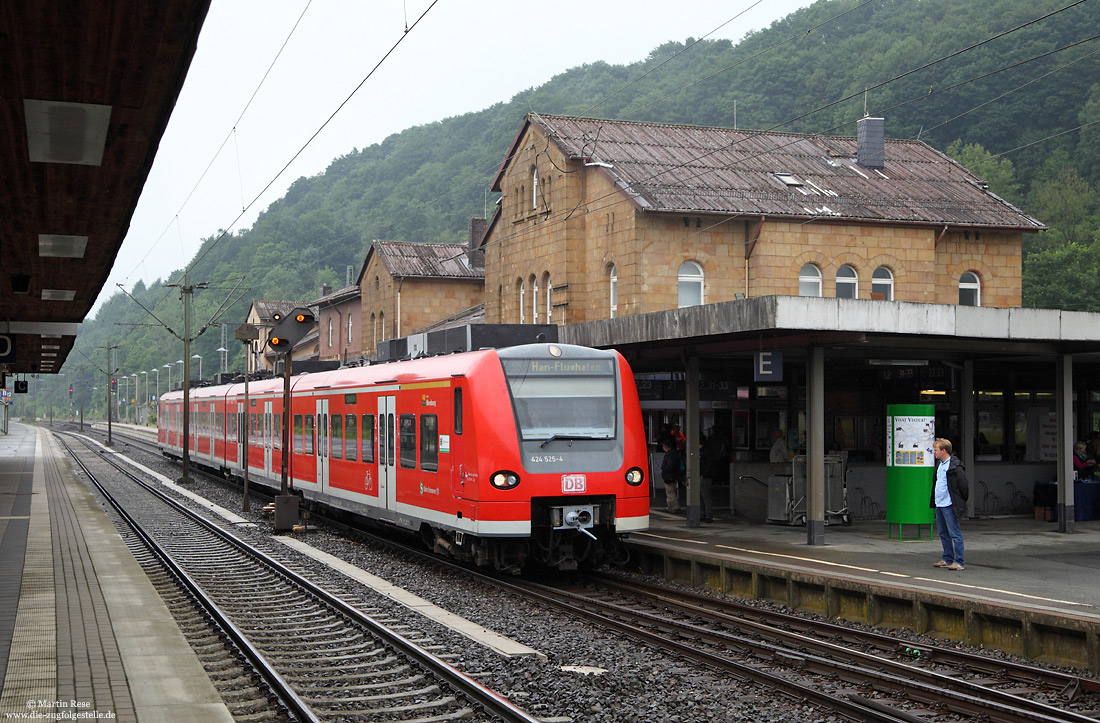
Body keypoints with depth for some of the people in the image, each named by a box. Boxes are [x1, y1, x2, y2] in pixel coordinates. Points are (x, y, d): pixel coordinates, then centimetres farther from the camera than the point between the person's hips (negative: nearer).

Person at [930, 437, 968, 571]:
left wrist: (961, 502, -6)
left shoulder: (955, 466, -14)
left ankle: (958, 562, -3)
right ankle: (947, 559, 24)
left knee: (955, 534, -6)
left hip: (949, 506, -9)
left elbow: (963, 485, -13)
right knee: (943, 534, 15)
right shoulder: (939, 465, 14)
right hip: (939, 505, 9)